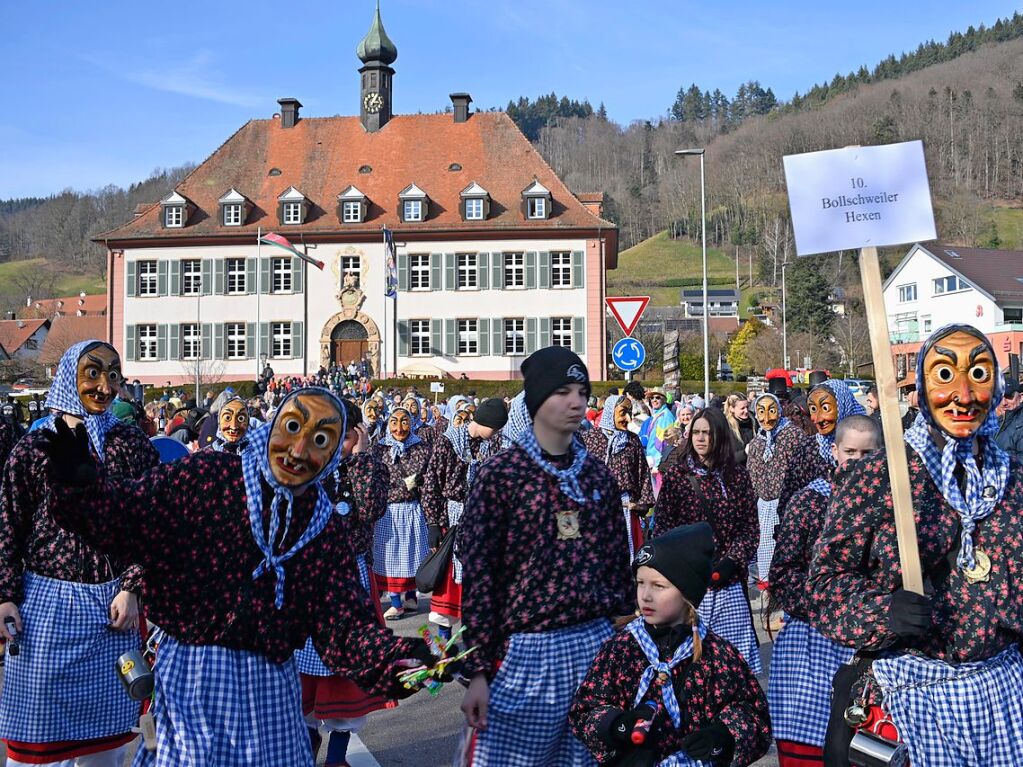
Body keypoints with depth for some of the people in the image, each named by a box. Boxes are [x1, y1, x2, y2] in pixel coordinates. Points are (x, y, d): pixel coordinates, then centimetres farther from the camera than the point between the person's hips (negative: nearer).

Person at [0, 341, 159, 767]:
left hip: (113, 606, 1)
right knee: (40, 731, 6)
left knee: (106, 733, 11)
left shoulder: (134, 446, 4)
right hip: (46, 603, -1)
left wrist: (132, 589, -4)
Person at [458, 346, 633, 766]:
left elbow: (617, 563, 14)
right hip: (525, 651, -4)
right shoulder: (501, 473, -7)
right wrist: (477, 669, -9)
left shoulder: (597, 475, 7)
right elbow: (477, 574, -7)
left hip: (594, 645, 4)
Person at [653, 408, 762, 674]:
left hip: (728, 579, 1)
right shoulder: (675, 475, 3)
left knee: (734, 651, 1)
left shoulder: (738, 476, 7)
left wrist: (732, 561, -7)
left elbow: (750, 526, 6)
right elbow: (662, 527, 2)